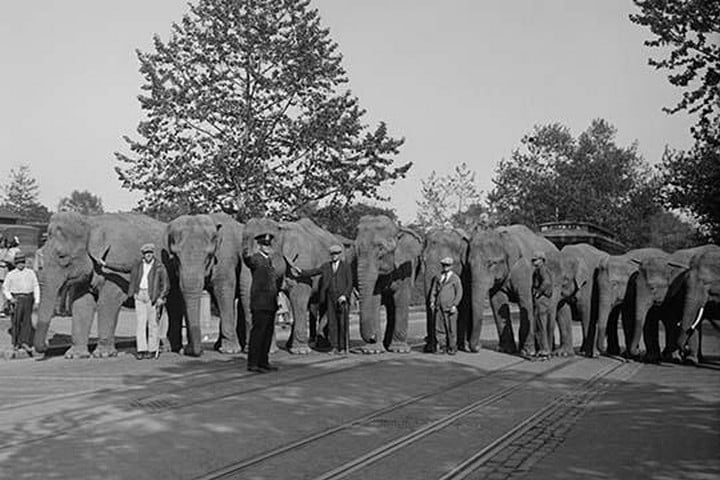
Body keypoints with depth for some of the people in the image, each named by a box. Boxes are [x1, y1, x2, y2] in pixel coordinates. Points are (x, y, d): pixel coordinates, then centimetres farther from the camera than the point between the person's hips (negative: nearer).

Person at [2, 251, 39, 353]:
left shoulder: (30, 273, 8)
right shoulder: (11, 274, 4)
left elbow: (36, 287, 9)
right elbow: (5, 288, 9)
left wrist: (37, 301, 1)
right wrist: (10, 298, -7)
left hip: (28, 299, 1)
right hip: (16, 298, -1)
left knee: (27, 321, -5)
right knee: (16, 321, -2)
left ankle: (25, 342, -2)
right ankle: (16, 342, 11)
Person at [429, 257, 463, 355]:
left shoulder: (455, 278, 3)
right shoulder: (438, 277, 14)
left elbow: (459, 293, 1)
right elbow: (433, 290, 17)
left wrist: (454, 305, -8)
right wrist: (432, 301, 5)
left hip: (450, 308, -4)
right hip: (439, 307, 4)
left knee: (451, 328, -1)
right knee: (439, 327, 2)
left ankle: (452, 347, 9)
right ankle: (442, 346, 12)